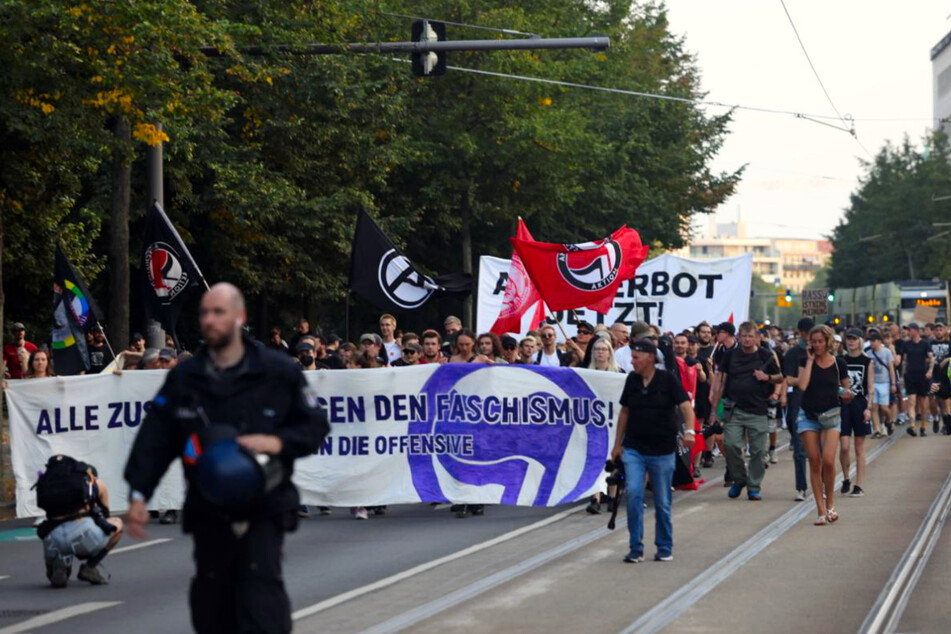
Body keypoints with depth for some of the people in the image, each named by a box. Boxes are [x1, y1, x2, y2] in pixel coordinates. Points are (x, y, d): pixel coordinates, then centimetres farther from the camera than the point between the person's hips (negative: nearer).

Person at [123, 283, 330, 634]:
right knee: (210, 605, 8)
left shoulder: (278, 372, -2)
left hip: (264, 510, -3)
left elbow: (316, 426, 3)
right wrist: (138, 494, -5)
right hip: (209, 510, 3)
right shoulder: (183, 378, 5)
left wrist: (278, 442, -16)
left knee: (261, 587, -18)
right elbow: (154, 438, 3)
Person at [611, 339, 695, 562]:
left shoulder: (668, 380, -8)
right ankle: (636, 548, -4)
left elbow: (685, 406, -16)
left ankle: (664, 548, 21)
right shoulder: (631, 380, 4)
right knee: (634, 494, -13)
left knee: (662, 502, 5)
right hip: (633, 449, 2)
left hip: (662, 450, -2)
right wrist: (618, 443, 13)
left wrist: (689, 431, -34)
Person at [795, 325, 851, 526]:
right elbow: (802, 385, -16)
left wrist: (846, 394, -12)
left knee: (828, 461, -15)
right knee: (815, 462, -1)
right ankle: (821, 511, 5)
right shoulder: (805, 361, 1)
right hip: (808, 416, 1)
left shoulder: (839, 363, 1)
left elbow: (845, 388, 12)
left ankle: (830, 503, 8)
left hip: (830, 416, -1)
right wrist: (810, 360, -10)